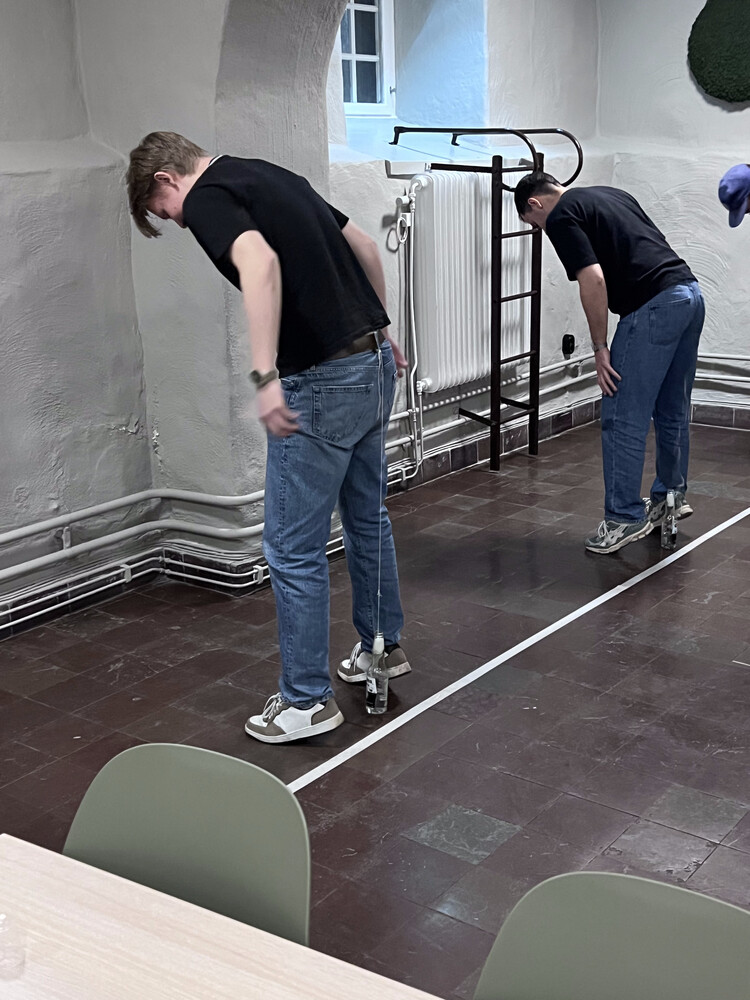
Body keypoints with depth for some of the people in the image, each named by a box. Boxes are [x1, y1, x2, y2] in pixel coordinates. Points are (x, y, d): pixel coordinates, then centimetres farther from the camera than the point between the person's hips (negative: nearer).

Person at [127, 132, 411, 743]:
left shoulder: (208, 197, -10)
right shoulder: (269, 176, 18)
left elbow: (260, 263, -32)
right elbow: (366, 248, 23)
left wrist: (266, 376, -37)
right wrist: (380, 331, 31)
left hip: (324, 382, -9)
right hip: (374, 362, 10)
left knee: (293, 548, 1)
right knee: (366, 517, 24)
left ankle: (308, 700, 12)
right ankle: (383, 645, 41)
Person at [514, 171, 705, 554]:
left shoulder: (562, 217, -2)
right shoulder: (607, 195, 25)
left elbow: (594, 281, -14)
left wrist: (599, 347, -7)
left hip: (653, 306, -9)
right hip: (690, 293, 9)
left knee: (623, 417, 0)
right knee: (672, 410, 22)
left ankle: (625, 516, 6)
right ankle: (671, 494, 36)